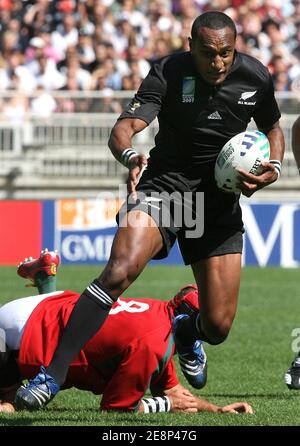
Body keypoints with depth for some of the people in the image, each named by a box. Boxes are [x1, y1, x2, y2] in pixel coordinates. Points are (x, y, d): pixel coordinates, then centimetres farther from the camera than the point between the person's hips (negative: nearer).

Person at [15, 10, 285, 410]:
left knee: (218, 326, -1)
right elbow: (122, 130, -25)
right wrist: (130, 156, -48)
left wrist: (274, 168, -6)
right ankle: (54, 372, -29)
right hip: (164, 185, -3)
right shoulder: (168, 73, -15)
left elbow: (272, 126, 15)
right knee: (119, 271, -30)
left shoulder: (256, 77, -5)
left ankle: (186, 330, 39)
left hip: (221, 200, 3)